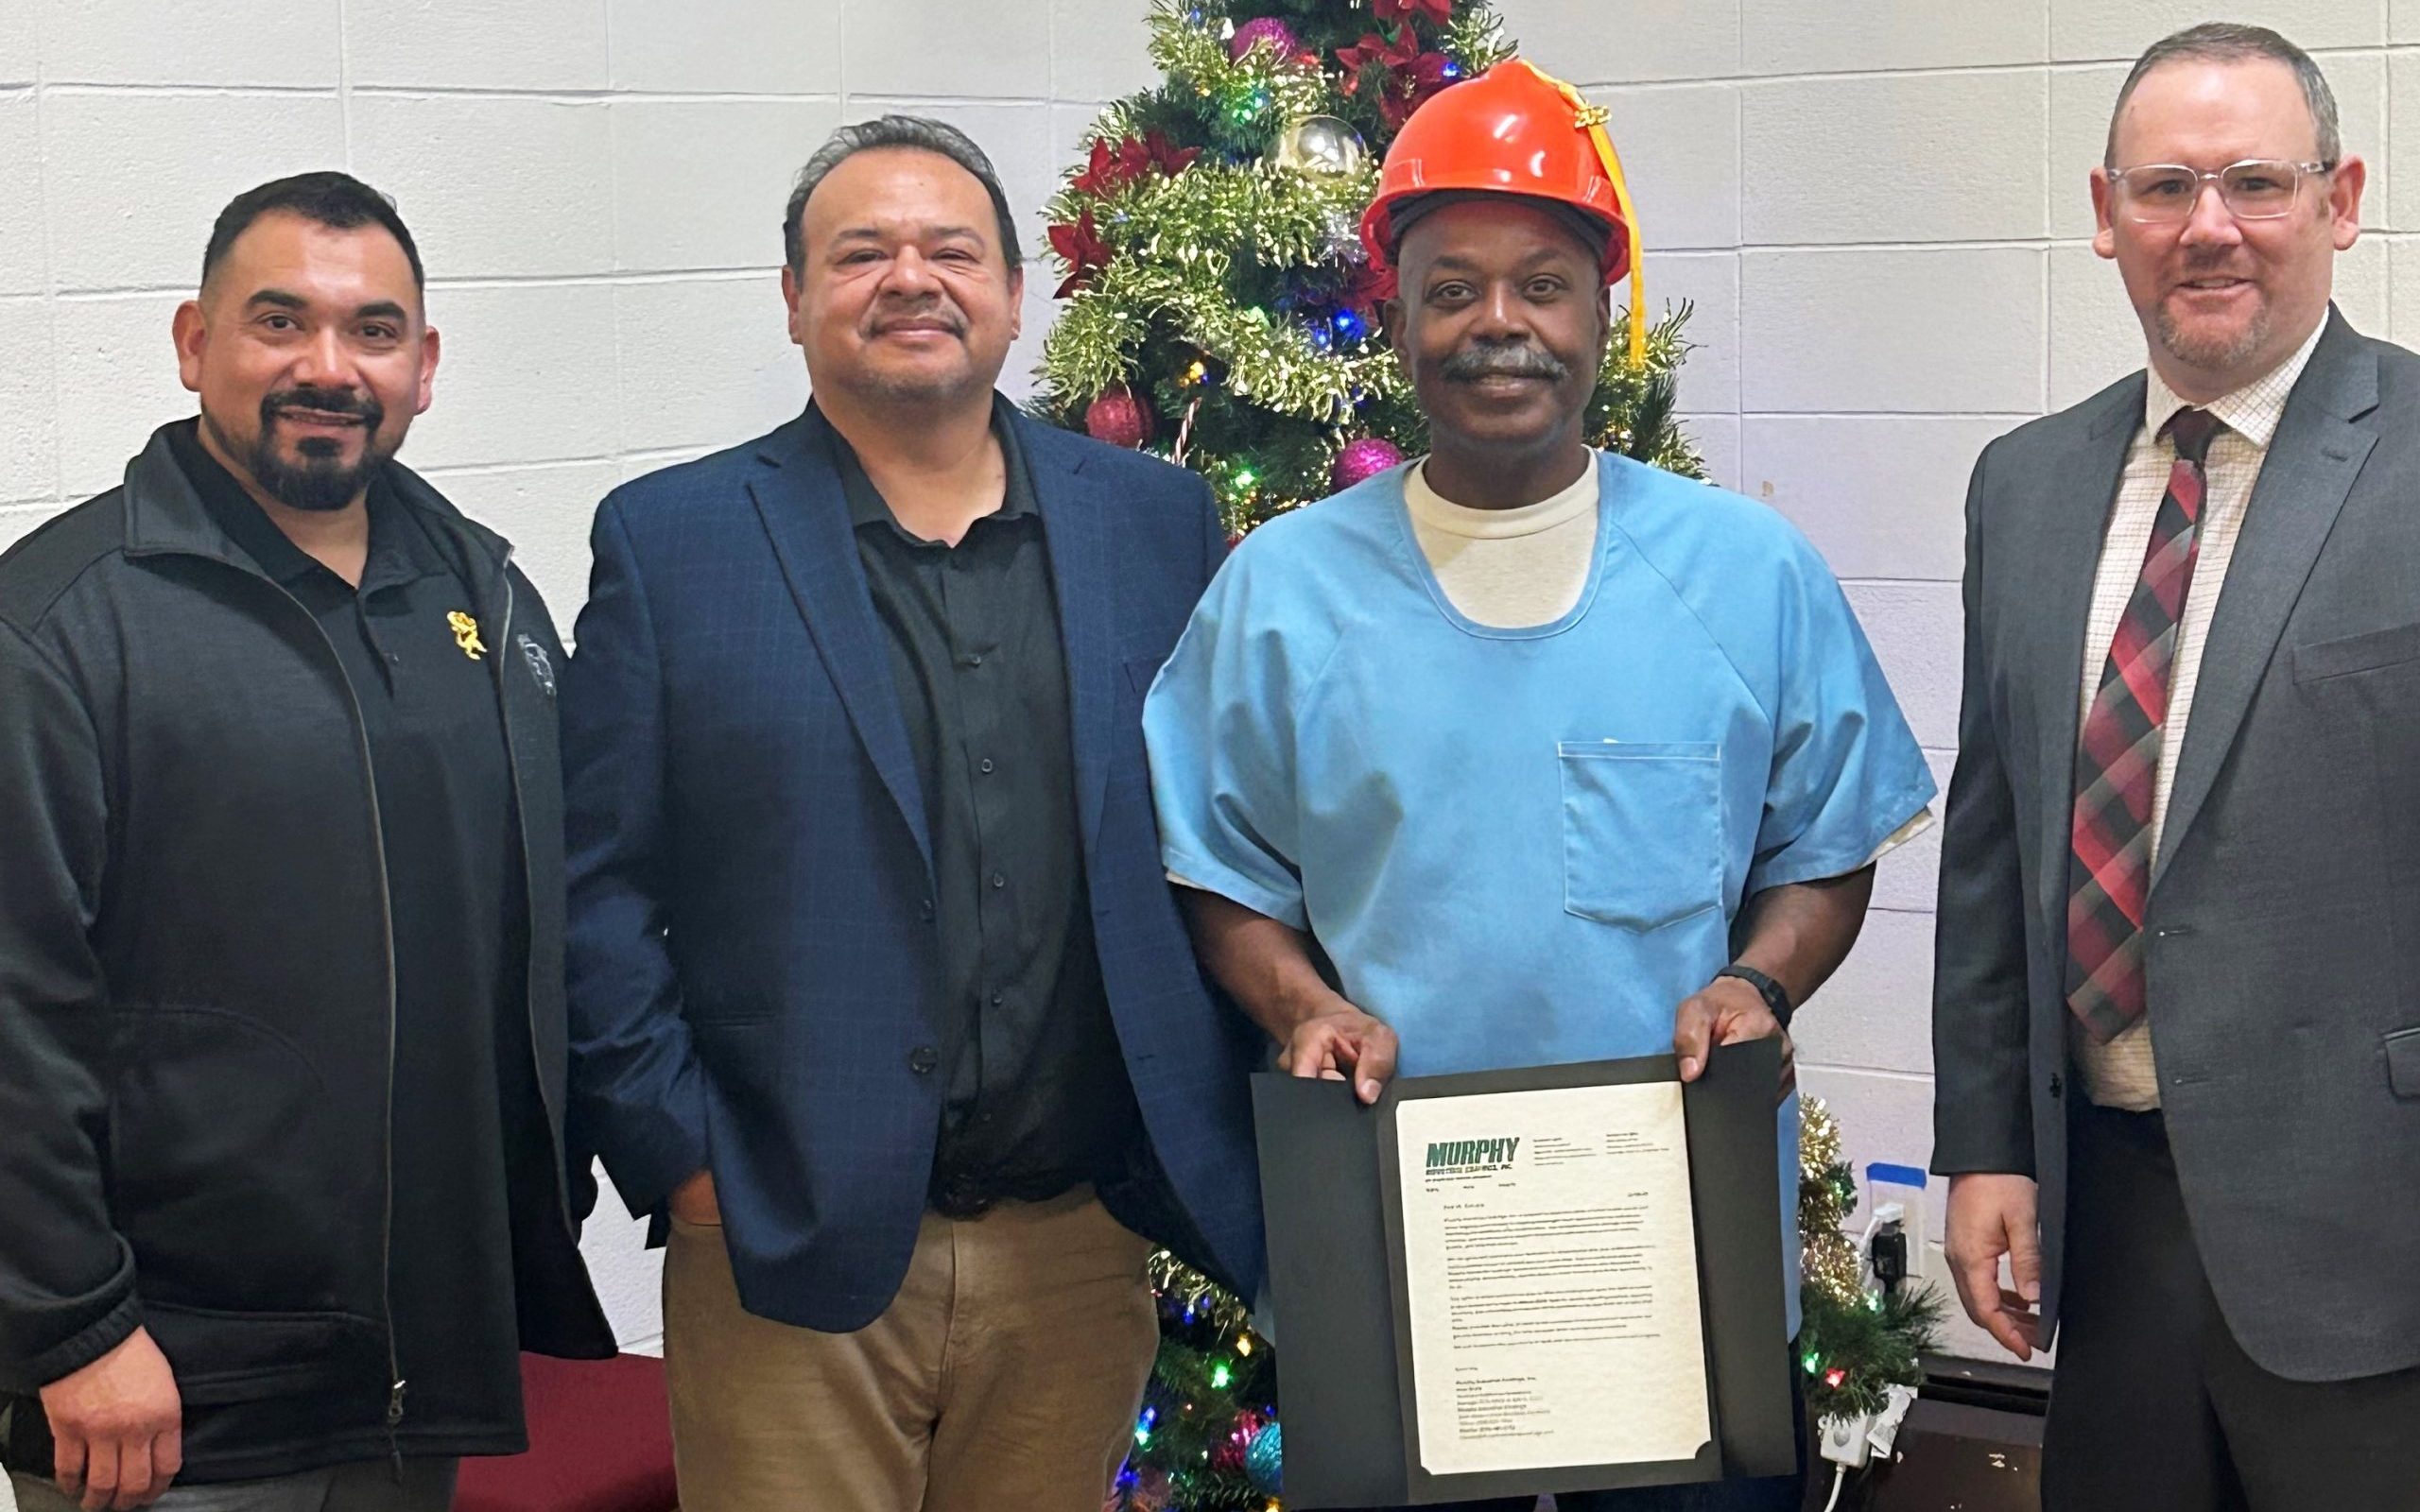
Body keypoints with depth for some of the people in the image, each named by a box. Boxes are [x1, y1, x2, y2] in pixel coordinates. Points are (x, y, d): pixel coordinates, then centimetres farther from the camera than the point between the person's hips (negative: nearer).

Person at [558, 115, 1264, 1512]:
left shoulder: (1157, 522, 8)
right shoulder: (669, 541, 0)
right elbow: (597, 888, -2)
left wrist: (1206, 1143, 4)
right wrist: (682, 1162, -8)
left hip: (1084, 1241, 3)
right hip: (787, 1250, -2)